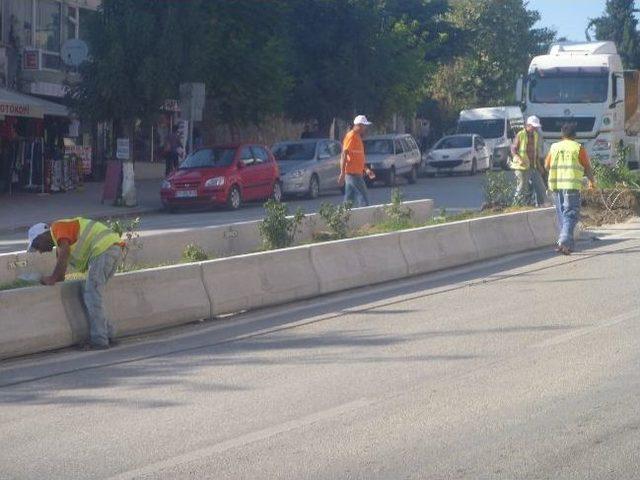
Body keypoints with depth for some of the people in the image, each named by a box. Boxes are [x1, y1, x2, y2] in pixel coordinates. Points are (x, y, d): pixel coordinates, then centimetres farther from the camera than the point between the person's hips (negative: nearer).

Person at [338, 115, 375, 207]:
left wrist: (366, 169, 23)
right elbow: (344, 155, -19)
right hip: (352, 173, -10)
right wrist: (342, 173, -24)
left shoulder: (357, 137, 18)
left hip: (357, 173, 10)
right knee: (364, 199, -10)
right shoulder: (351, 136, -12)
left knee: (349, 200, 9)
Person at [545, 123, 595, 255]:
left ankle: (568, 245, 17)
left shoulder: (554, 147, 9)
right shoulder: (578, 148, -1)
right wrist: (592, 181, 20)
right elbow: (587, 168, 3)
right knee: (571, 215, -4)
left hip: (556, 185, 4)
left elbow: (547, 166, 14)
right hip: (572, 185, -4)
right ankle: (563, 242, -21)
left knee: (562, 215, 13)